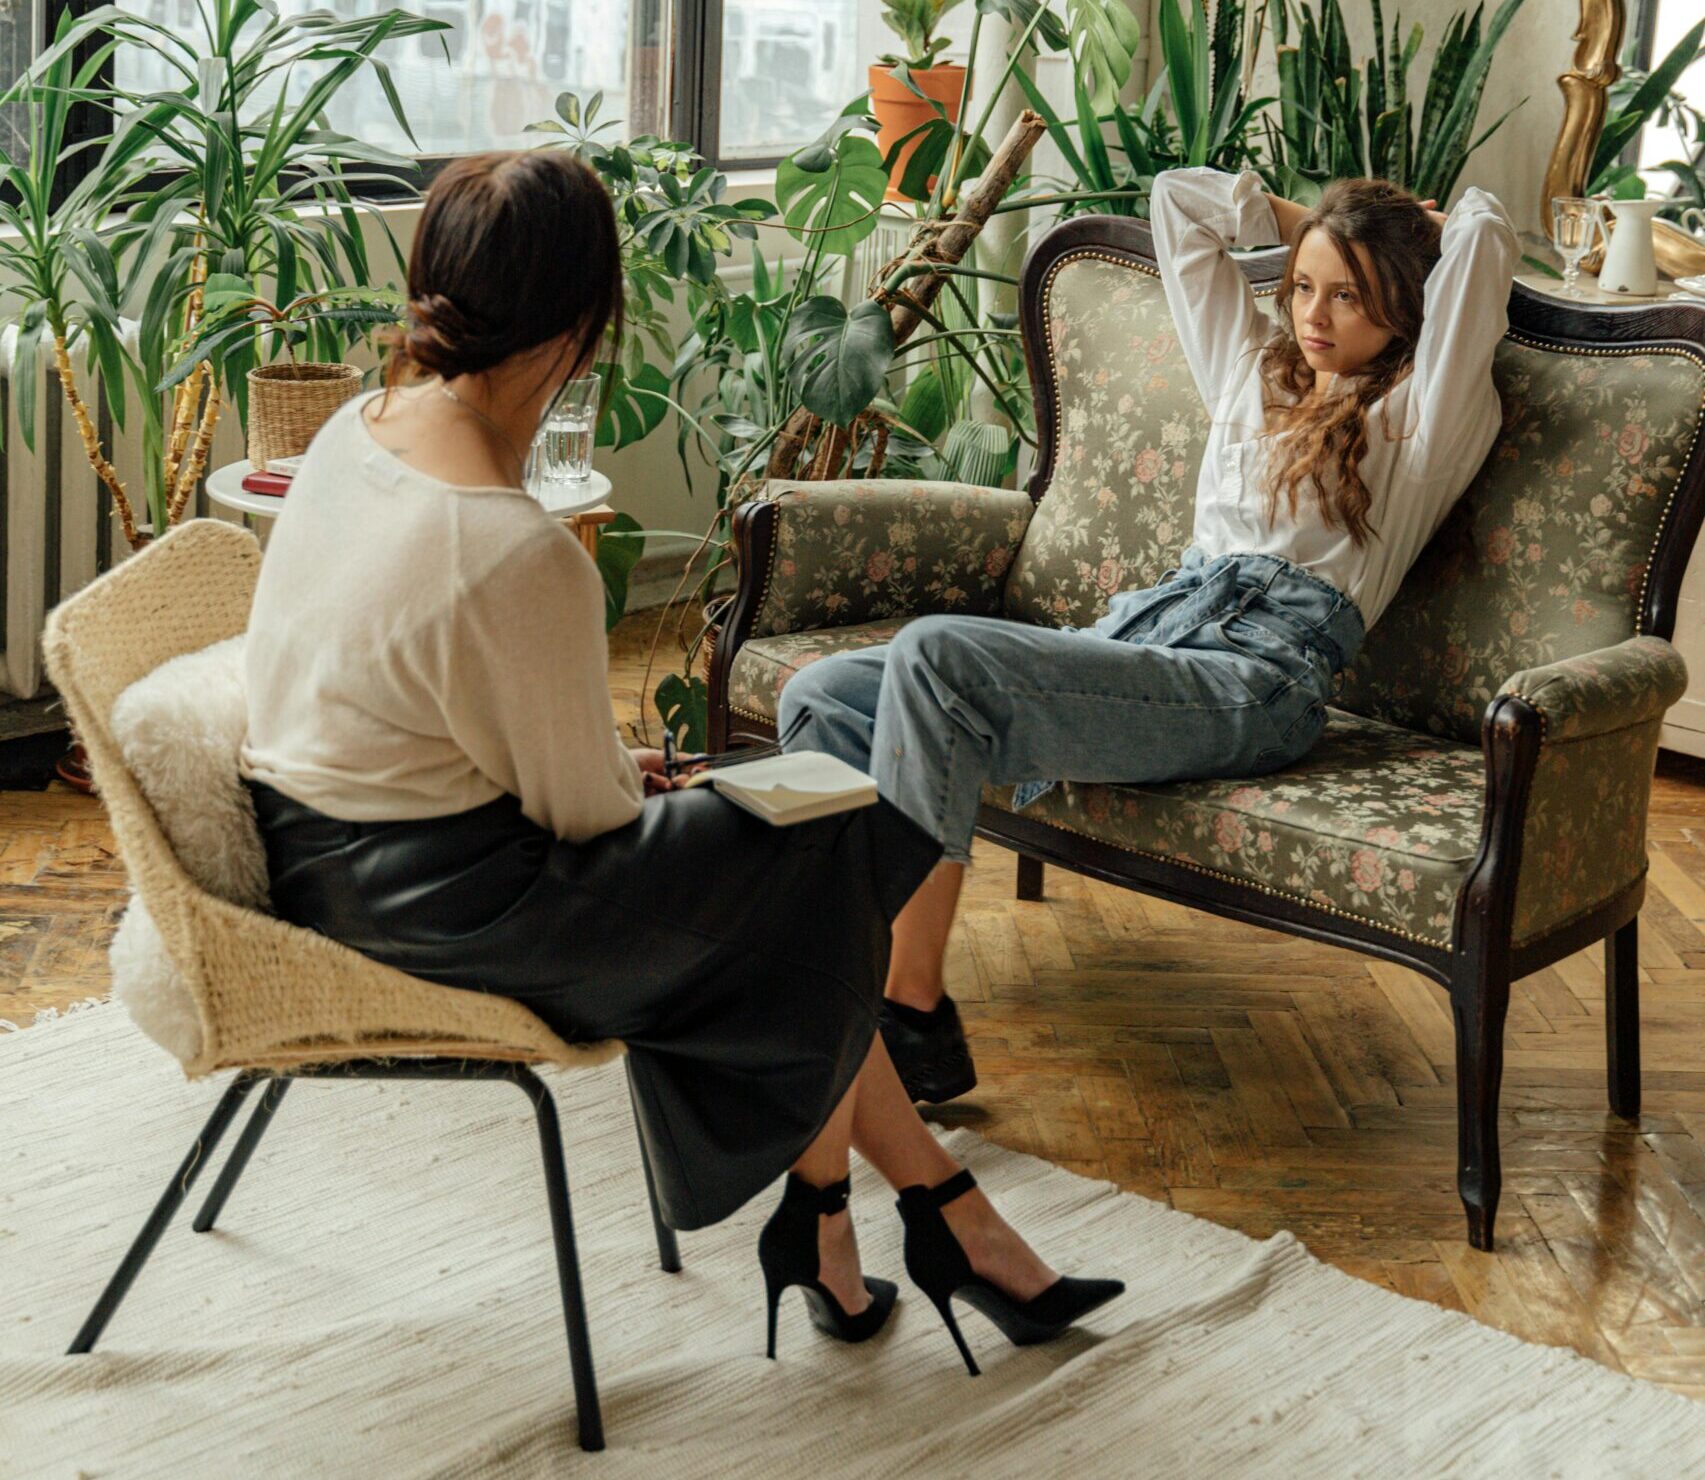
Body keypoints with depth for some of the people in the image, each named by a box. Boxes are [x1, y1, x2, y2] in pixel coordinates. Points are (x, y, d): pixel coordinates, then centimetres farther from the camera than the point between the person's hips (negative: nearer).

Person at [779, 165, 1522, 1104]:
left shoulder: (1420, 416, 8)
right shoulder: (1257, 370, 27)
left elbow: (1485, 235, -4)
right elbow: (1178, 198, 34)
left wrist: (1437, 226, 17)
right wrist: (1309, 224, 32)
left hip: (1253, 681, -8)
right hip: (1141, 629, 8)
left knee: (934, 655, -29)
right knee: (821, 700, -8)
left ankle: (911, 1018, -27)